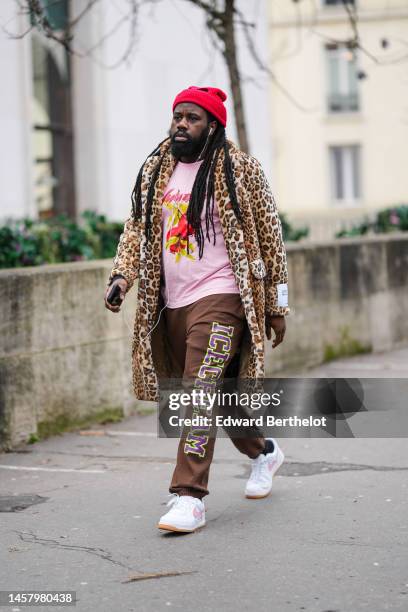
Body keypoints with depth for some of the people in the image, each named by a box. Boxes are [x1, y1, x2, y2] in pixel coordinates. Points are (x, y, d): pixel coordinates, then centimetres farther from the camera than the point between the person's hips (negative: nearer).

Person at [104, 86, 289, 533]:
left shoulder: (240, 169, -3)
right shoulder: (155, 171, 11)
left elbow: (269, 238, 1)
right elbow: (137, 228, 11)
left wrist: (276, 306, 1)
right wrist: (122, 275, -9)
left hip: (220, 299, -6)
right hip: (171, 304, 6)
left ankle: (189, 498, -17)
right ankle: (263, 453, 41)